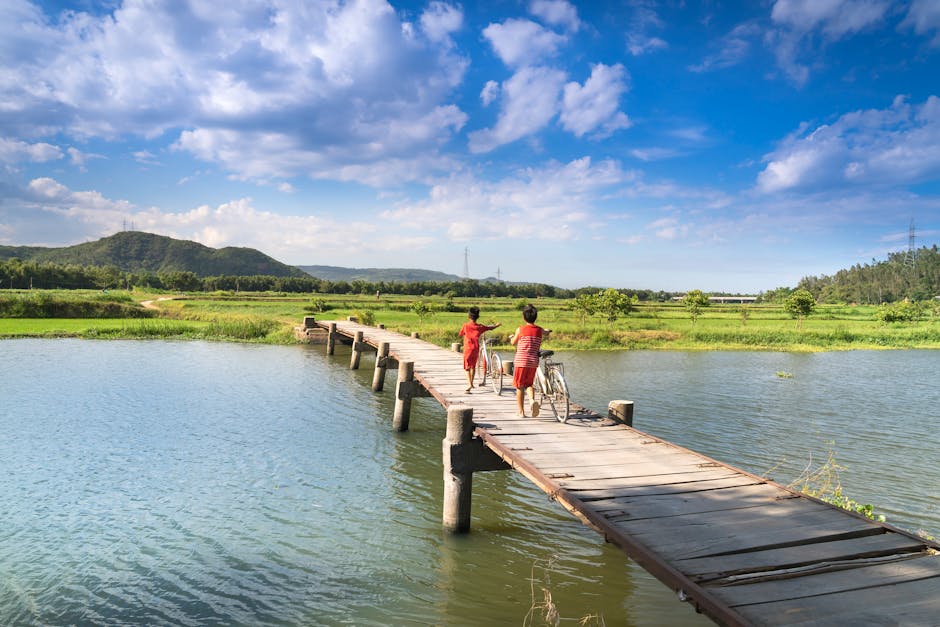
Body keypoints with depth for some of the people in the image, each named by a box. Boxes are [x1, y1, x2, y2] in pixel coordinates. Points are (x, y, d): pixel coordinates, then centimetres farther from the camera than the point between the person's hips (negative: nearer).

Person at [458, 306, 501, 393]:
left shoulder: (465, 325, -8)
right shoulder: (480, 326, 0)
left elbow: (460, 334, 4)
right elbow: (491, 328, 14)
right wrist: (496, 325, 34)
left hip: (467, 349, -3)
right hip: (476, 349, 3)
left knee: (467, 367, -2)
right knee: (473, 366, 20)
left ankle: (469, 384, -22)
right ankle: (471, 383, 34)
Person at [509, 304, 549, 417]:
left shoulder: (520, 329, -4)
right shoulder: (540, 330, 4)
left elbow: (513, 343, 10)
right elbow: (547, 333, 27)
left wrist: (512, 337, 32)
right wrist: (547, 331, 49)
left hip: (521, 361, -3)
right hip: (533, 362, 3)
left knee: (520, 386, 8)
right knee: (529, 384, 18)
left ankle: (521, 411, 12)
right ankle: (533, 400, -10)